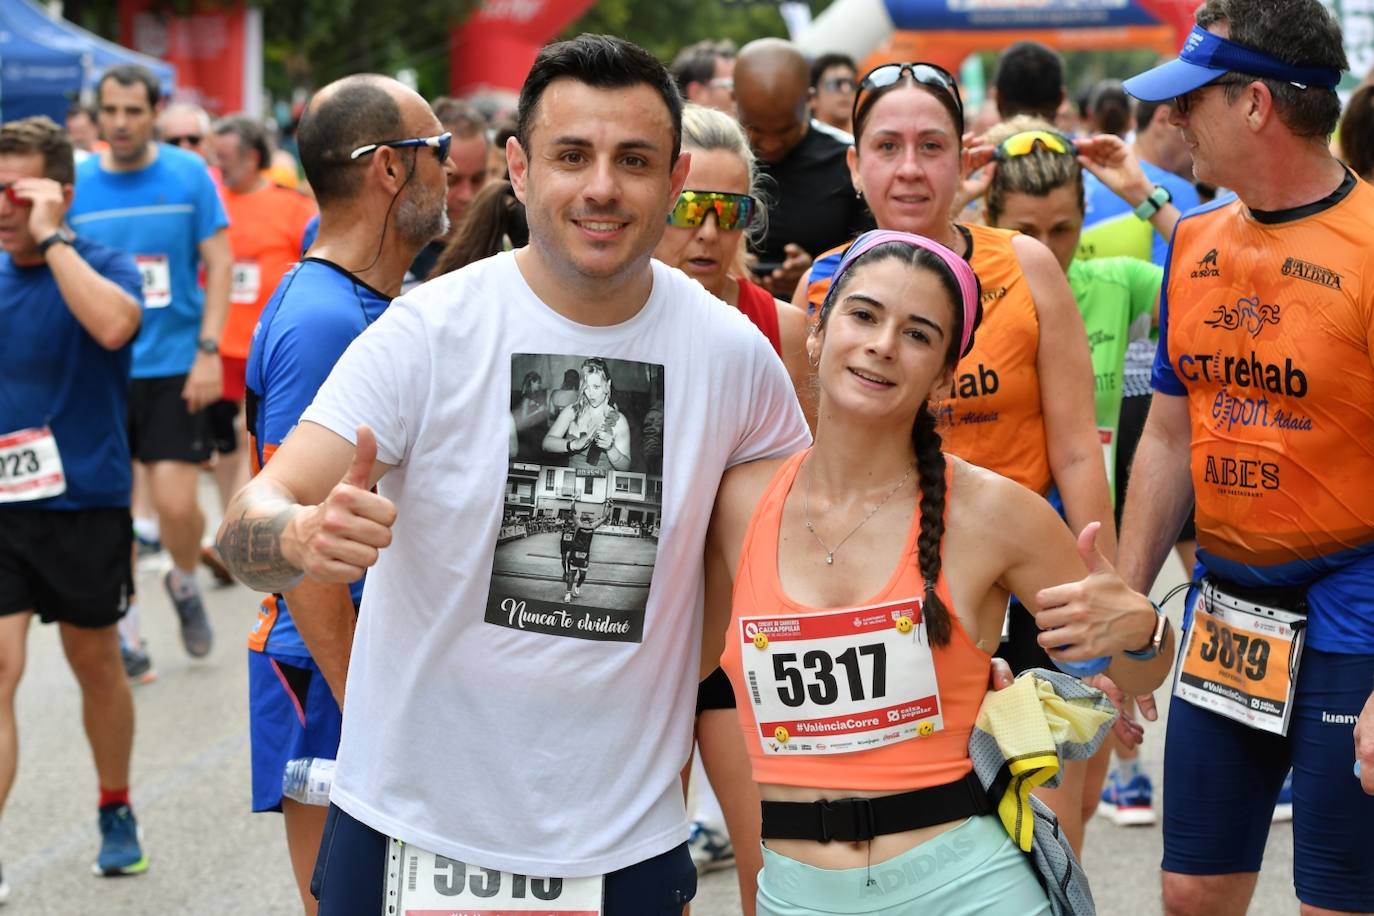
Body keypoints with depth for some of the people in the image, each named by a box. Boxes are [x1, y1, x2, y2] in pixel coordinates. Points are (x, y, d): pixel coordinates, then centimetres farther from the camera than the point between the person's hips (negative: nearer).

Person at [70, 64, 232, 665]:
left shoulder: (188, 175, -3)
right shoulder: (76, 184, 0)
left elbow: (219, 264, -1)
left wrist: (208, 350, -9)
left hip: (173, 367, -2)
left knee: (177, 504, -8)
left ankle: (184, 583, 24)